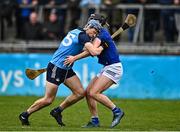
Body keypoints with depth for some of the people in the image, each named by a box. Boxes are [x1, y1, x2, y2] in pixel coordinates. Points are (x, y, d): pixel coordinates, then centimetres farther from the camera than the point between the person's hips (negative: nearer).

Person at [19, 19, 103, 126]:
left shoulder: (76, 32, 10)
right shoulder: (83, 35, -17)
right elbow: (95, 52, -26)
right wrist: (102, 47, -7)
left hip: (66, 69, 10)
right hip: (56, 68, -10)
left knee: (80, 93, 3)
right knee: (48, 100, -4)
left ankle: (57, 111, 16)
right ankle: (25, 115, 13)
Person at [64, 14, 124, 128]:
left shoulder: (102, 33, -15)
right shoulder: (100, 34, 15)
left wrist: (75, 58, -27)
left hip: (114, 68, -10)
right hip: (107, 68, 10)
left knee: (93, 93, -18)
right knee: (88, 92, 2)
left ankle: (117, 111, -9)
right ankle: (95, 121, 3)